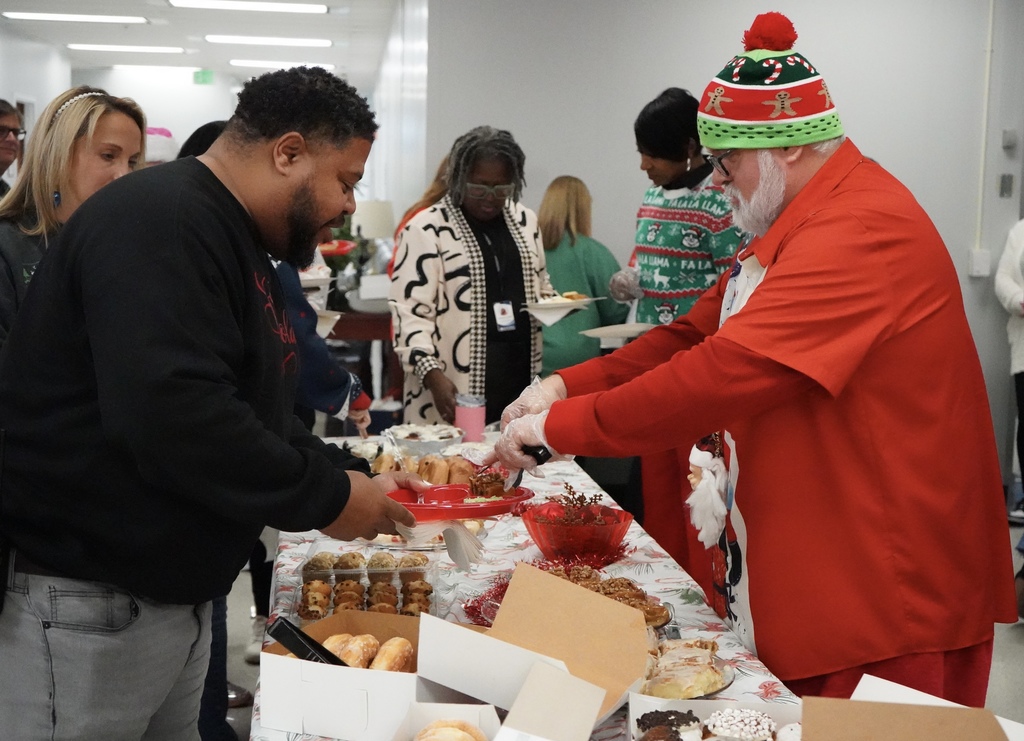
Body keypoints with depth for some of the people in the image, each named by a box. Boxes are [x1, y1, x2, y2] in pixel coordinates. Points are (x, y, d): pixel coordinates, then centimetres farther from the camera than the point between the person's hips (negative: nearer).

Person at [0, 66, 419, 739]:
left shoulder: (238, 243, 14)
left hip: (177, 594, 10)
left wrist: (352, 476, 4)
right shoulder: (159, 223, -20)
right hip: (85, 605, -10)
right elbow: (170, 414, -31)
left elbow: (259, 415, 19)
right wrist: (325, 497, -21)